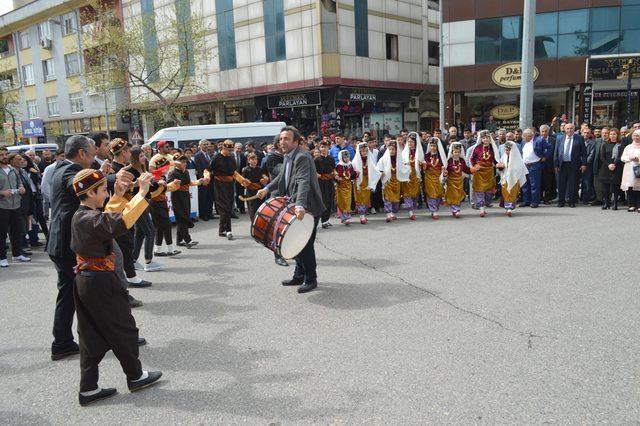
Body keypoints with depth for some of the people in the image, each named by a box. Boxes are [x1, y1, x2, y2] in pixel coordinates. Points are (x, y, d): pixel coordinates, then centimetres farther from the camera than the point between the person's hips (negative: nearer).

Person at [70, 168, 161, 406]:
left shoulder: (81, 215, 7)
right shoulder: (89, 219, -22)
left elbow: (107, 218, 24)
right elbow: (120, 223, -39)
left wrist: (118, 197, 14)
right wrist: (142, 193, -36)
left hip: (85, 281, 9)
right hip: (101, 282, -9)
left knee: (92, 335, 14)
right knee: (124, 329, 8)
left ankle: (88, 389, 21)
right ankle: (136, 377, 24)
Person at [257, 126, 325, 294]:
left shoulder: (302, 157, -20)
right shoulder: (288, 157, 9)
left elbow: (303, 182, -34)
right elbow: (282, 177, 25)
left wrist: (300, 206, -46)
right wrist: (267, 188, 13)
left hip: (307, 208, -10)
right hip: (295, 206, 10)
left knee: (305, 244, -3)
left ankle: (311, 279, 13)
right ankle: (299, 276, 31)